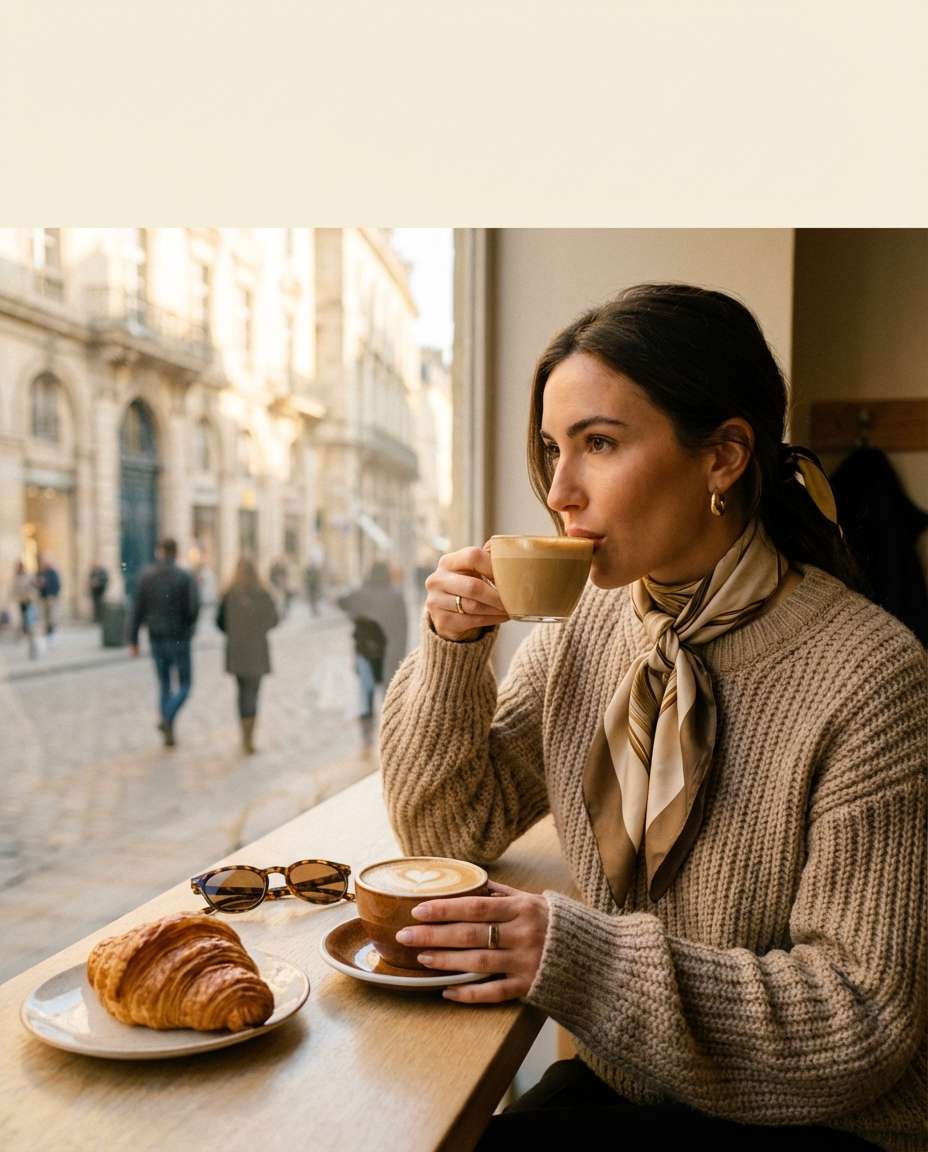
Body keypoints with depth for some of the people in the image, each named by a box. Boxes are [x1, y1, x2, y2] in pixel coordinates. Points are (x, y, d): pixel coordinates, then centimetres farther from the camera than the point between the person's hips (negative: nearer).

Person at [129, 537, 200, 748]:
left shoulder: (146, 576, 0)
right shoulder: (185, 577, -8)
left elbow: (138, 609, -1)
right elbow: (194, 606, -18)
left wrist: (134, 639, 5)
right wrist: (189, 627, 3)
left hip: (157, 639, 3)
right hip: (179, 639, -3)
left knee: (164, 684, 17)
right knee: (184, 684, 8)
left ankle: (168, 733, 16)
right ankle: (168, 718, -17)